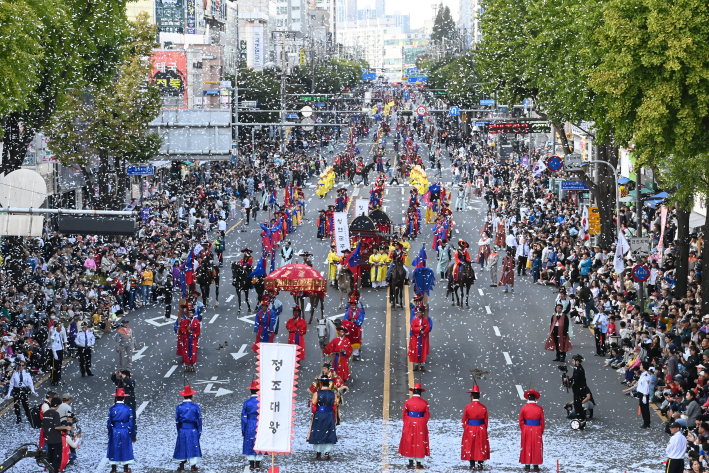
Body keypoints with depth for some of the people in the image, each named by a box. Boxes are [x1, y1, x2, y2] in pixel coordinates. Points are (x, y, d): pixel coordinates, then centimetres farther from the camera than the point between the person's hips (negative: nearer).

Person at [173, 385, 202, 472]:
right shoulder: (195, 407, -4)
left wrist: (179, 431, 14)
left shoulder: (179, 407, -2)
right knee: (193, 447, 7)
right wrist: (199, 432, 9)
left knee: (182, 448, 8)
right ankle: (193, 465, 8)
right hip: (193, 431, -1)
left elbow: (177, 421, 3)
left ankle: (182, 465, 8)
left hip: (182, 431, 1)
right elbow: (199, 420, 0)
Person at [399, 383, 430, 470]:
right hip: (421, 426, 0)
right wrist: (423, 424, 11)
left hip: (410, 424, 0)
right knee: (420, 443, 6)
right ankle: (419, 463, 5)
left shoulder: (408, 402, -5)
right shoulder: (424, 403, -4)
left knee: (409, 443, 8)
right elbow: (427, 415, 0)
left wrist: (406, 424, 10)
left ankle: (411, 462, 7)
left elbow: (404, 415, 0)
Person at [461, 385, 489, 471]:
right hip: (481, 430, 1)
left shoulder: (468, 407, -11)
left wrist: (466, 429, 10)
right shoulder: (483, 407, -5)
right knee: (481, 447, 9)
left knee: (470, 447, 9)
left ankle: (472, 465, 11)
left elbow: (464, 421, -4)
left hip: (470, 431, -1)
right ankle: (480, 464, 8)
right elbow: (486, 421, 2)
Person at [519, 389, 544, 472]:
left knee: (527, 447, 8)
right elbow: (542, 421, -2)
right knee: (537, 447, 8)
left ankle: (527, 465, 9)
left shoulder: (524, 408, -6)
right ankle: (536, 465, 9)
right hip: (537, 430, 0)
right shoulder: (539, 408, -5)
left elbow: (521, 421, -2)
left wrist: (523, 430, 10)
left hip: (526, 430, 0)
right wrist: (541, 431, 9)